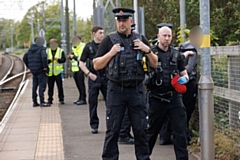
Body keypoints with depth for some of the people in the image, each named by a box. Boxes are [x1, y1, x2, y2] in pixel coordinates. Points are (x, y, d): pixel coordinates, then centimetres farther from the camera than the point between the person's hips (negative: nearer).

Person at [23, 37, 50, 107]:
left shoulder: (30, 50, 11)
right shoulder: (42, 49, -11)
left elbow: (24, 58, 15)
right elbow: (44, 57, -28)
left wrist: (29, 66, 17)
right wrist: (45, 66, -18)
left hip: (33, 70, 7)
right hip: (41, 70, -7)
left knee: (34, 86, 12)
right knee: (42, 85, -6)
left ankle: (35, 102, 16)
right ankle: (42, 102, -10)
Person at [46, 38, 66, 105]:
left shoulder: (61, 51, 5)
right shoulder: (47, 51, 9)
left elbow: (64, 59, -5)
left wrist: (58, 59, -22)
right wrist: (49, 60, -18)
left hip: (58, 72, -2)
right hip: (50, 72, 2)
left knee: (60, 86, -2)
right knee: (50, 87, 6)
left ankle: (61, 99, 4)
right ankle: (50, 99, 13)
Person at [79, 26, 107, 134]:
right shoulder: (89, 47, 4)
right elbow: (81, 64, 5)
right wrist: (89, 74, -7)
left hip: (106, 77, 1)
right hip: (94, 78, -1)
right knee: (93, 102, 2)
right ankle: (94, 125, 11)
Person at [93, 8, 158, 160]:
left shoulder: (140, 39, 8)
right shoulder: (109, 40, 1)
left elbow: (154, 64, 12)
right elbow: (96, 65, 0)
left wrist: (148, 50, -6)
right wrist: (111, 53, -13)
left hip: (137, 90, 2)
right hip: (116, 90, -2)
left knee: (141, 129, 5)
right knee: (113, 130, 2)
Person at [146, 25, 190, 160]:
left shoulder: (176, 54, 8)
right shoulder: (151, 52, -2)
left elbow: (184, 74, 14)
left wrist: (184, 78, -8)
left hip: (174, 97, 2)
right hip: (157, 98, -2)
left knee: (180, 131, -2)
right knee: (152, 130, 12)